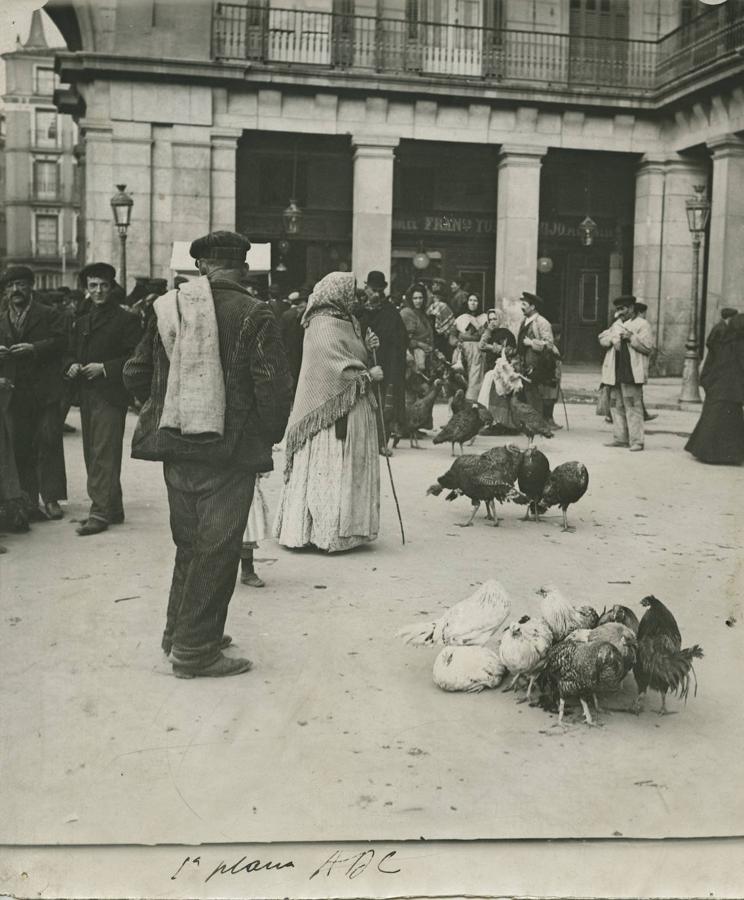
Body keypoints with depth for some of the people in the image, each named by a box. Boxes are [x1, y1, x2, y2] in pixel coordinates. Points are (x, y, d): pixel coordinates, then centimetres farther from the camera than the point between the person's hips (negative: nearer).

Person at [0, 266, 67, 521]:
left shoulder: (49, 315, 7)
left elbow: (60, 341, -6)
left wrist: (34, 348, -19)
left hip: (46, 392, -3)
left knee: (49, 441, -6)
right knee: (21, 447, 2)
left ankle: (51, 498, -1)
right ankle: (29, 499, 8)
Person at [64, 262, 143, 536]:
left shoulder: (126, 319, -2)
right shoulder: (80, 322, 20)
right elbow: (70, 354, 22)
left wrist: (104, 368, -16)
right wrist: (71, 366, 0)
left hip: (110, 395, -8)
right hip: (86, 397, 8)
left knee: (104, 454, -11)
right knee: (92, 454, 10)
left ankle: (100, 513, -10)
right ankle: (113, 509, 18)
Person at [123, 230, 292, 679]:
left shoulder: (169, 308, 4)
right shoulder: (254, 315, -11)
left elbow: (136, 373, 9)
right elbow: (274, 386, -15)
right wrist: (270, 436, 0)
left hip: (176, 447, 6)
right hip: (230, 452, -6)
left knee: (190, 542, 20)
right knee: (217, 549, 3)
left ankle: (181, 631, 32)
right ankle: (196, 650, 7)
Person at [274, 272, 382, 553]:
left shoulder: (344, 322, 15)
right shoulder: (325, 327, -15)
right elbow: (339, 371, -20)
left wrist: (366, 348, 1)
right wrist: (369, 375, -10)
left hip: (350, 411, 10)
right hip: (333, 413, -10)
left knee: (348, 471, 11)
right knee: (332, 471, -5)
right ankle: (328, 532, 1)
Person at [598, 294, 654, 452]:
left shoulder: (641, 324, 2)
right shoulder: (616, 325, 23)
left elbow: (648, 347, -7)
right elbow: (602, 339, 16)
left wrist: (631, 338, -14)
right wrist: (612, 338, -3)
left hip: (632, 373, -7)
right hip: (615, 373, 7)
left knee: (633, 406, -10)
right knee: (616, 406, 8)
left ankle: (636, 441, -9)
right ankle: (620, 439, 15)